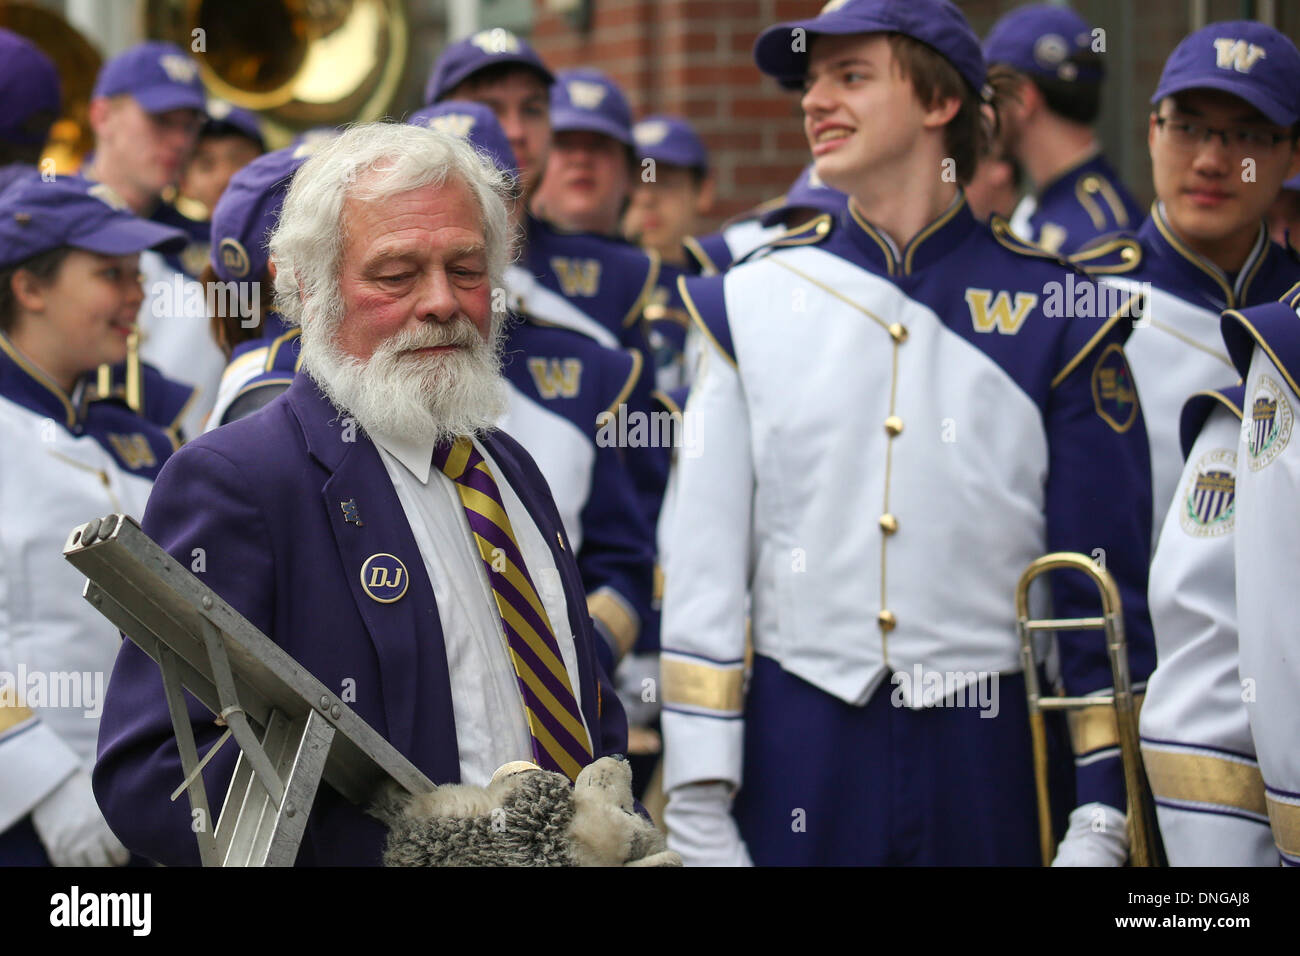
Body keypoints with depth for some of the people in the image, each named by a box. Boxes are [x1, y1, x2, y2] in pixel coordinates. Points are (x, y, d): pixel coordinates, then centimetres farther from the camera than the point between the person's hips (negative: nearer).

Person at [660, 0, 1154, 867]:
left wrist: (1101, 810, -5)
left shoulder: (1055, 316, 1)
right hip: (799, 753, 1)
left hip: (993, 756, -1)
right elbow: (703, 569, 2)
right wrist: (696, 809, -4)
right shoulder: (749, 307, 4)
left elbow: (1107, 584, 1)